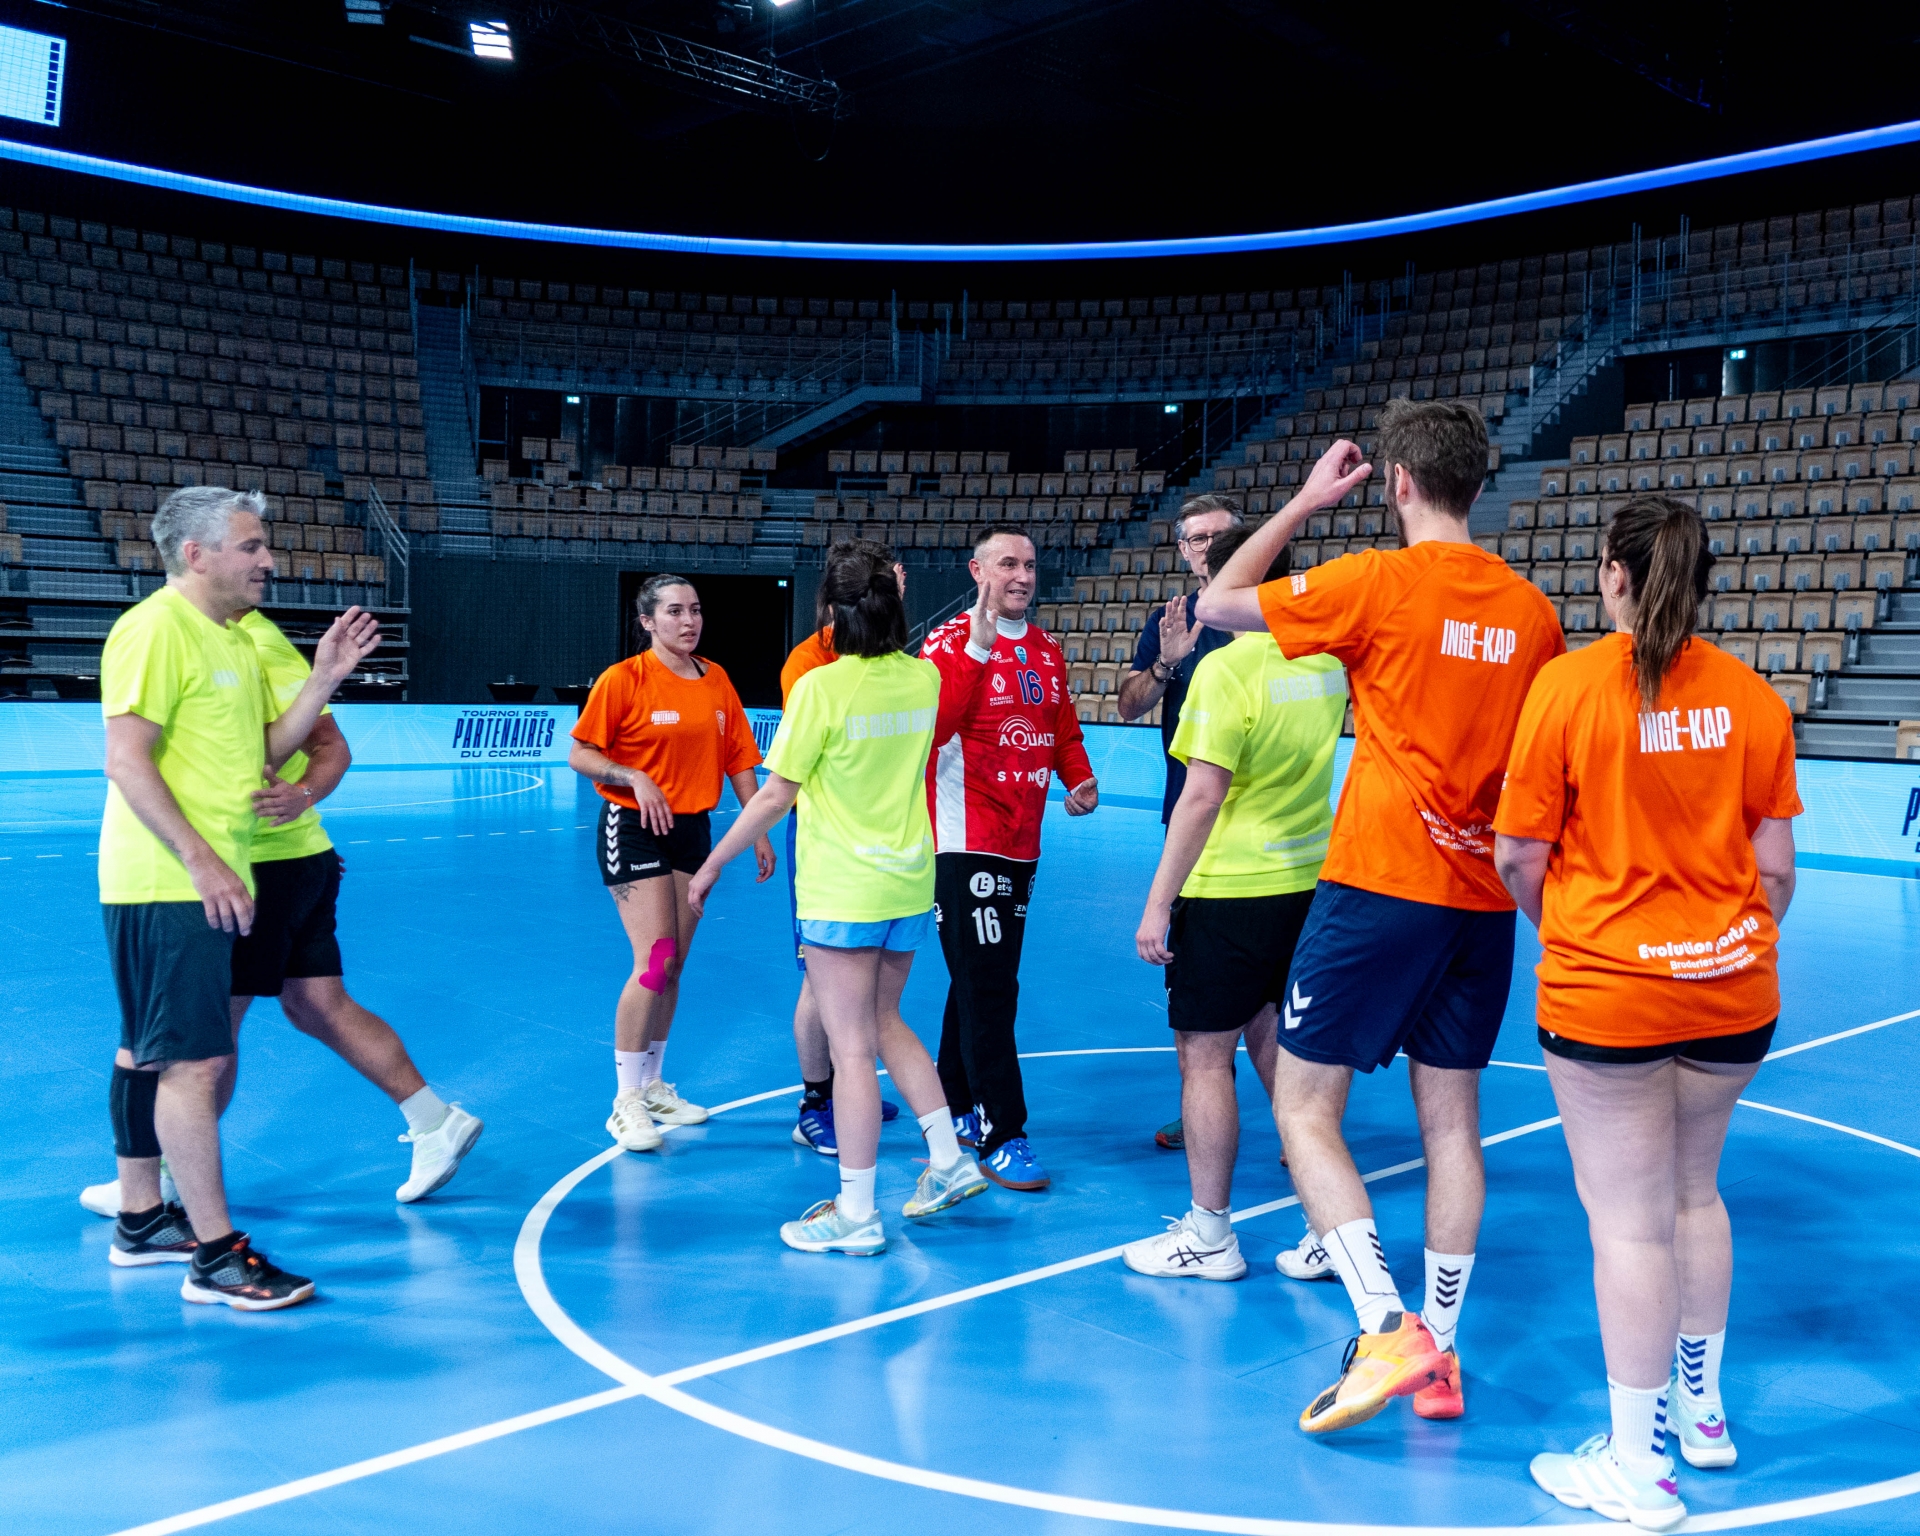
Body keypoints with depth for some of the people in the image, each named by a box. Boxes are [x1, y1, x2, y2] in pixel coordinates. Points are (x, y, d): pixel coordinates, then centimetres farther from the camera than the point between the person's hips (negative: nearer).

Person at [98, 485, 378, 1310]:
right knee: (195, 1061, -9)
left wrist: (324, 677, 4)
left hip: (208, 886, 10)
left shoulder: (234, 639, 15)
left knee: (150, 1054, 17)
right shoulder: (155, 629, -13)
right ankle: (217, 1257, -6)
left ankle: (140, 1221, 28)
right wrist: (200, 861, -22)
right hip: (168, 886, -10)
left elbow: (268, 747, 15)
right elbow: (126, 760, -19)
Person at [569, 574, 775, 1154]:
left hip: (693, 829, 6)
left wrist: (759, 832, 6)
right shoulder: (623, 679, -9)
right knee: (653, 963, -13)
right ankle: (626, 1102, -2)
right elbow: (579, 755, -7)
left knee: (674, 965, 10)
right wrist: (636, 779, -22)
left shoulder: (717, 681, 6)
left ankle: (653, 1086, 25)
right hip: (635, 829, -6)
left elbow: (739, 762, 11)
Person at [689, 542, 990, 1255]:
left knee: (852, 1047, -1)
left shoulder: (821, 687, -15)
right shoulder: (924, 677, 1)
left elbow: (774, 796, -12)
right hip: (909, 885, 6)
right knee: (884, 1023, 23)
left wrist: (710, 868, -2)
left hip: (842, 894, -6)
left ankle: (856, 1214, 6)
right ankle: (948, 1160, 22)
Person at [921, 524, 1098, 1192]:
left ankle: (956, 1109, 30)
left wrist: (1080, 777, 4)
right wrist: (978, 649, -29)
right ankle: (1003, 1137, -3)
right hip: (966, 842, -7)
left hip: (1022, 843, 7)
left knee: (985, 981, 16)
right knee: (988, 989, -8)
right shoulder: (950, 643, -9)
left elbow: (1064, 729, 22)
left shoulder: (1047, 650, 13)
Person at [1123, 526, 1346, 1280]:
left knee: (1204, 1055, 4)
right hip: (1308, 882, 7)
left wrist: (1157, 903, -15)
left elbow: (1203, 796, -20)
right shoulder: (1326, 663, 6)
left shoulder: (1226, 668, -16)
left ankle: (1210, 1236, 12)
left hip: (1230, 889, -7)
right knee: (1278, 1048, 17)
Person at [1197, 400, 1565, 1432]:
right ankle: (1439, 1359, 19)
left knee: (1303, 1109, 2)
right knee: (1451, 1119, 12)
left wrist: (1304, 502, 9)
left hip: (1380, 885, -6)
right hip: (1483, 896, 6)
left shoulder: (1380, 582, -9)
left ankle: (1389, 1333, -8)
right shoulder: (1531, 609, 7)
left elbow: (1217, 604, 1)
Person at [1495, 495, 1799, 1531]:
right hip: (1732, 990, 5)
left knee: (1629, 1220, 2)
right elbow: (1774, 865, 4)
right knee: (1693, 1192, 22)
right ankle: (1701, 1407, 38)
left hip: (1605, 992, -5)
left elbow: (1518, 855, -8)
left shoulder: (1568, 683, -12)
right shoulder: (1751, 696, -1)